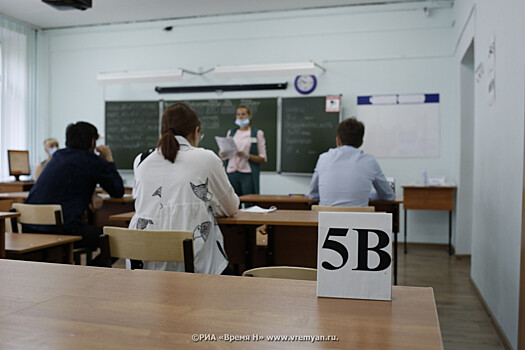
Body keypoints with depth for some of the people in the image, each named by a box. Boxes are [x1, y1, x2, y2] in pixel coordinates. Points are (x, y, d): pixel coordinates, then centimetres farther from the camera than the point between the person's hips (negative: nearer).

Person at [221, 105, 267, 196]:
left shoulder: (257, 133, 4)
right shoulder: (231, 132, 16)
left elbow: (263, 159, 0)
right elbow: (223, 155, 19)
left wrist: (247, 156, -15)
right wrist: (223, 153, -4)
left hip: (248, 174, -3)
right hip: (232, 172, 3)